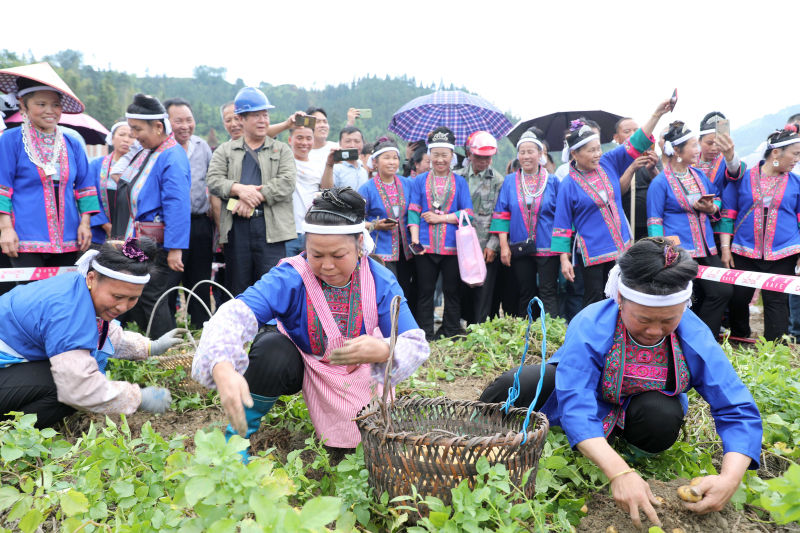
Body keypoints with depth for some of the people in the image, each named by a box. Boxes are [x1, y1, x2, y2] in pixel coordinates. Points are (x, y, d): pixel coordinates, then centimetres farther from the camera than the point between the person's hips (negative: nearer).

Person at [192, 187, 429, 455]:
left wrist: (383, 351, -48)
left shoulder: (380, 281, -20)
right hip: (300, 369, -2)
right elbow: (235, 315, -42)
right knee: (271, 346, -33)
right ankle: (238, 432, -11)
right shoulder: (290, 277, -27)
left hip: (357, 373, 3)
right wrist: (223, 370, -63)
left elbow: (416, 344, -24)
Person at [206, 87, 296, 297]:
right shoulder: (225, 150, 17)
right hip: (236, 227, 2)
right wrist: (239, 189, -15)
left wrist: (255, 197, -12)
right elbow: (213, 180, 3)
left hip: (270, 226, -2)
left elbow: (287, 183, -3)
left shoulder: (281, 150, 13)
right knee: (236, 287, 7)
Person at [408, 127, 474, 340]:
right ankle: (425, 338, 13)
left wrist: (440, 218, -8)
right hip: (425, 246, 0)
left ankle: (453, 337, 17)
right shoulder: (420, 181, 11)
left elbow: (467, 213, 2)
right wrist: (415, 240, -8)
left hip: (453, 247, 0)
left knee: (452, 292, 6)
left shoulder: (460, 182, 10)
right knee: (425, 292, 4)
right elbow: (413, 212, 4)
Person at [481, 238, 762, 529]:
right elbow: (575, 406, -41)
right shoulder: (589, 327, -34)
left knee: (665, 418, -36)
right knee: (516, 386, -31)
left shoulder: (697, 339, -26)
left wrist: (730, 479, -41)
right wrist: (619, 472, -55)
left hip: (636, 411, 2)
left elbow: (737, 410, -24)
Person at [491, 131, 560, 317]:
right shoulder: (510, 181, 6)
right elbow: (502, 214, 4)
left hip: (547, 248, -1)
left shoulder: (552, 181, 4)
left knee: (548, 294, -1)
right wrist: (504, 245, -3)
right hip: (519, 249, 2)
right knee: (525, 295, 10)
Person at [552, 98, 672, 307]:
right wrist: (564, 259, -12)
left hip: (622, 247, 5)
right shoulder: (568, 185, -10)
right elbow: (562, 225, -8)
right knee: (593, 305, 2)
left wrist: (657, 114, -5)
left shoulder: (608, 163, 4)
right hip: (593, 253, -5)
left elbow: (636, 144, 6)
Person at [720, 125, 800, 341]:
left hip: (782, 256, 1)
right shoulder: (742, 178, 2)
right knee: (737, 299, 6)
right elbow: (727, 215, 3)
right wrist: (725, 248, -2)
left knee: (776, 303, 2)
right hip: (743, 253, -1)